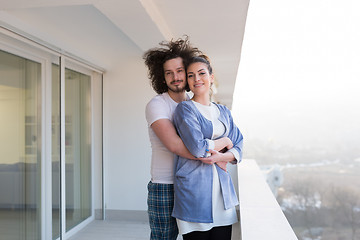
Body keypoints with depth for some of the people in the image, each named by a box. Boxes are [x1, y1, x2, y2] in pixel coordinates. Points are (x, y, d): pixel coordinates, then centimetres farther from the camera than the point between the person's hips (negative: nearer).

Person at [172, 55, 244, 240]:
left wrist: (220, 157, -11)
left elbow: (238, 147, 9)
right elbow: (197, 147, -16)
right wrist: (224, 143, -1)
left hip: (222, 185, 5)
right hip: (194, 187, -5)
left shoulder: (223, 112, 15)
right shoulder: (185, 109, -3)